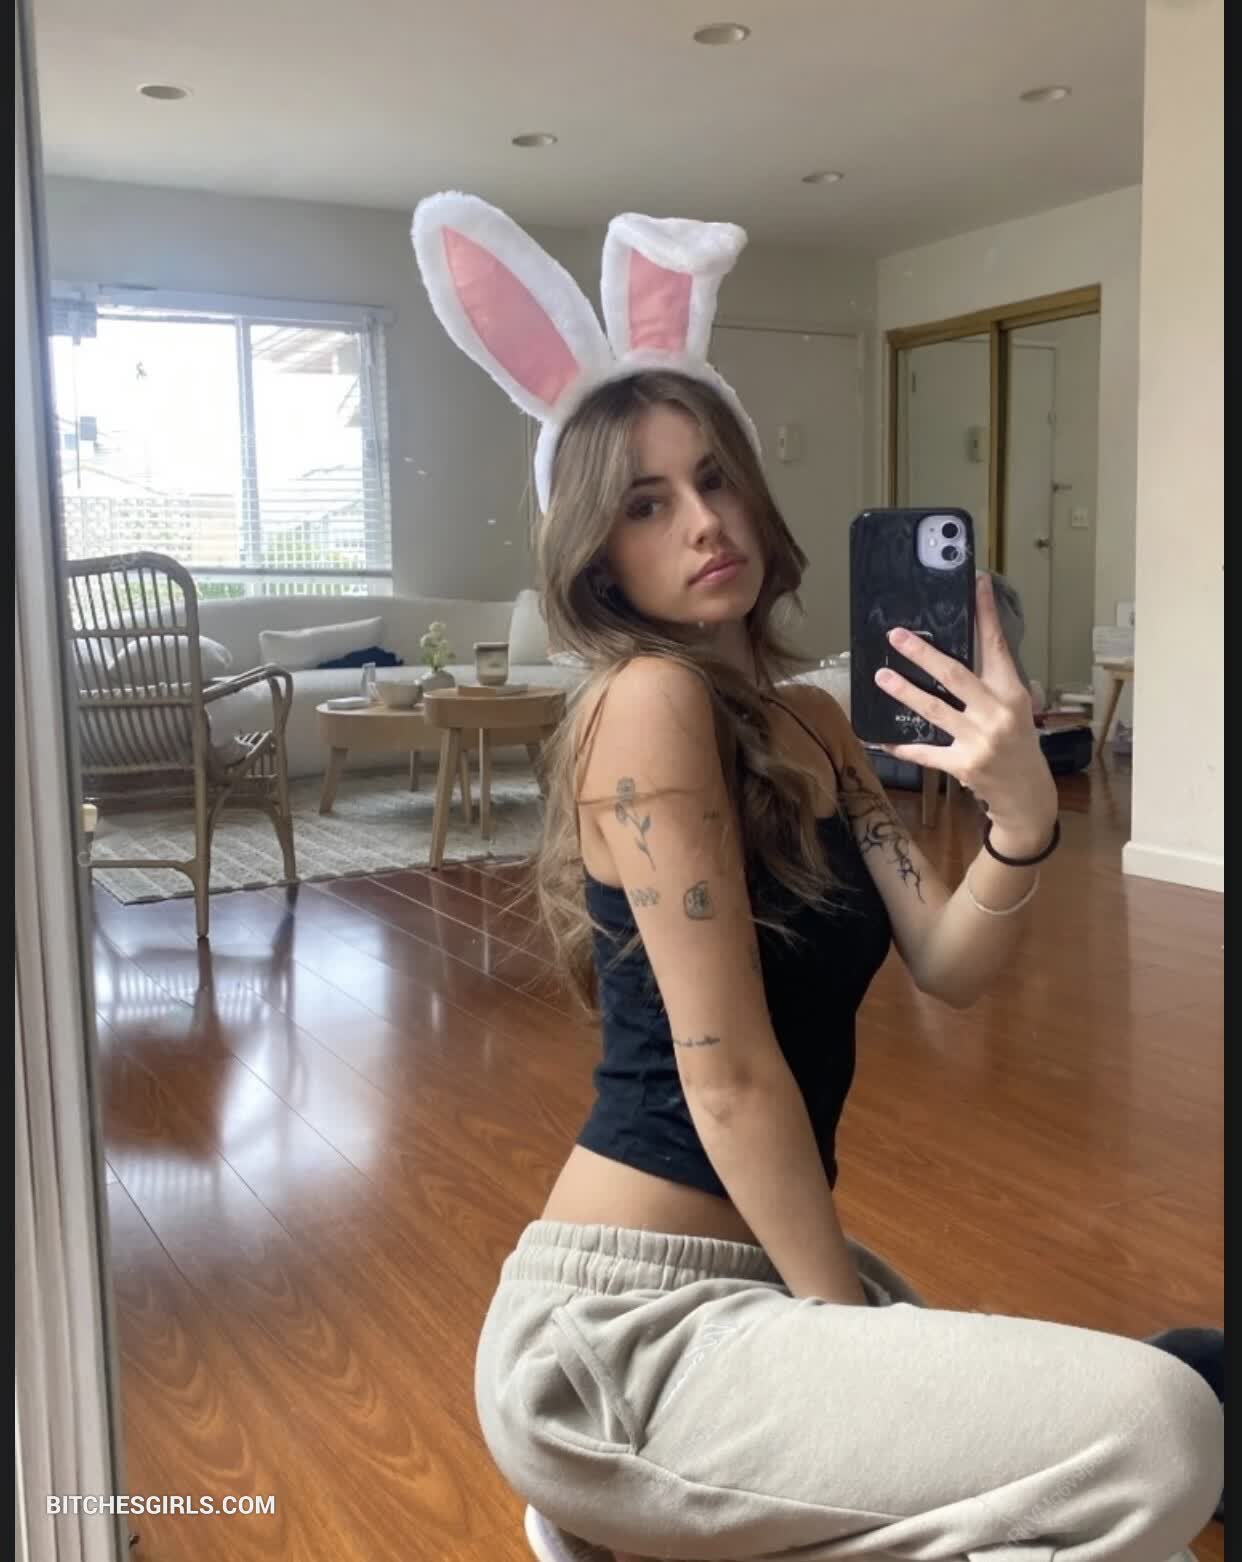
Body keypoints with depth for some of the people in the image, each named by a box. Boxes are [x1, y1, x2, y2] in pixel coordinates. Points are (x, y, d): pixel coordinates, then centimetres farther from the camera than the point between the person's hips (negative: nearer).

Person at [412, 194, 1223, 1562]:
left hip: (746, 1269, 9)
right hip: (619, 1332, -9)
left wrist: (1022, 812, -22)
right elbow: (725, 1068, -19)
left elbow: (949, 965, -3)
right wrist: (853, 1323, -10)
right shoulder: (650, 699, -18)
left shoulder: (809, 724, 8)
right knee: (1158, 1434, -18)